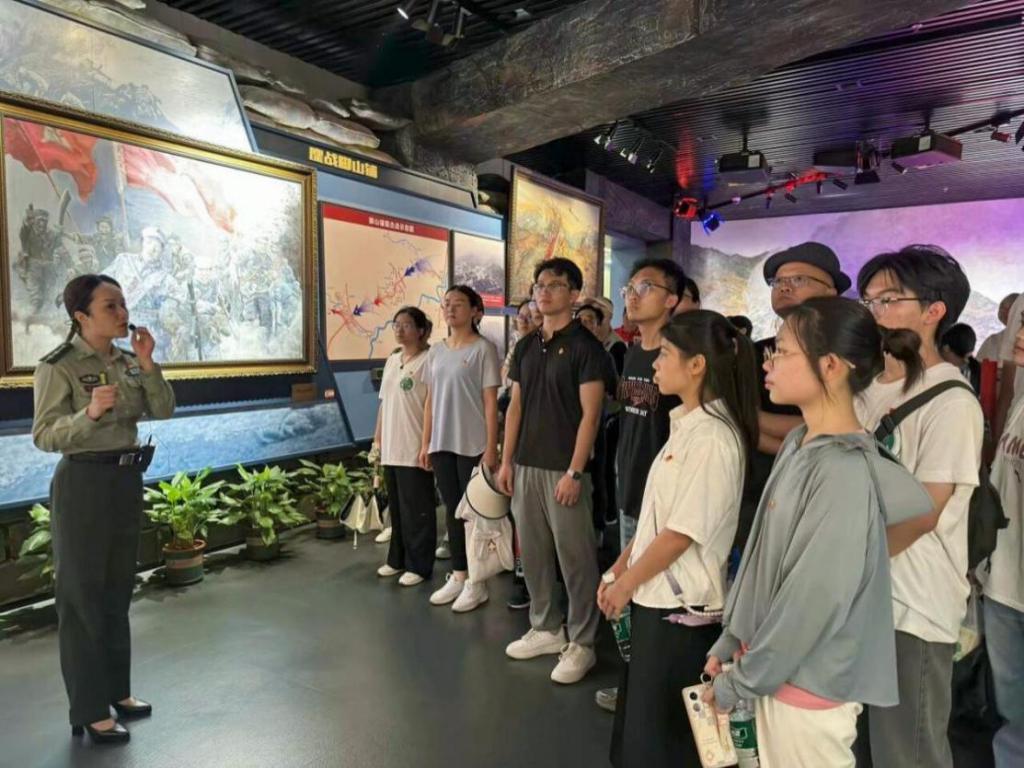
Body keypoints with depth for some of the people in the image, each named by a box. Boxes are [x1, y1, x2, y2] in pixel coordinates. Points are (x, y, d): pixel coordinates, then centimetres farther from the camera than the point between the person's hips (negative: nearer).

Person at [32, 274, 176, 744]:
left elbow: (163, 411, 0)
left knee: (118, 590, 16)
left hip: (127, 479, 7)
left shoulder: (127, 361, 5)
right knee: (83, 595, 4)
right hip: (83, 483, -7)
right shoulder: (58, 366, -13)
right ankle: (88, 711, 16)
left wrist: (148, 364, -11)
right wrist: (90, 413, -32)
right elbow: (44, 437, -16)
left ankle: (116, 691, 31)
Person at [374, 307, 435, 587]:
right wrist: (377, 438, 16)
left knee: (417, 510, 2)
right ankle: (398, 559, 28)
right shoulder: (391, 360, 14)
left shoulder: (426, 361, -10)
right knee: (396, 507, 16)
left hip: (414, 448, -7)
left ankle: (418, 565, 13)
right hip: (391, 447, 7)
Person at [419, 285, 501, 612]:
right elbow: (430, 400, 13)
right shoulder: (436, 350, 11)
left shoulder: (483, 349, -7)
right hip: (442, 444, 6)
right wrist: (426, 443, 10)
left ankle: (477, 582, 13)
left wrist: (491, 447, -14)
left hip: (472, 445, -6)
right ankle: (458, 575, 25)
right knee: (453, 510, 13)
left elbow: (490, 402, -10)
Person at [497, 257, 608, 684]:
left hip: (563, 470, -7)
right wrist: (507, 461, 8)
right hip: (525, 466, 7)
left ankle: (581, 643, 15)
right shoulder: (526, 346, 12)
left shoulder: (585, 346, -7)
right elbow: (515, 406, 14)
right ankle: (545, 629, 30)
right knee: (532, 553, 14)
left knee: (575, 558, 2)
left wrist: (574, 472, -17)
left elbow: (590, 414, -12)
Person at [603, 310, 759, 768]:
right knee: (640, 725, 22)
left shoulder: (712, 437, -21)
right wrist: (619, 568, 10)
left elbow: (681, 534, -20)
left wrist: (626, 583, -9)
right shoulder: (685, 424, 7)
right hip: (656, 597, 9)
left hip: (681, 608, -8)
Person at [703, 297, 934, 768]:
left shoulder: (845, 472, -24)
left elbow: (816, 598, -23)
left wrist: (739, 680, -14)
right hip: (777, 668, 7)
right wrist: (732, 639, 10)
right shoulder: (798, 444, 1)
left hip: (810, 680, -7)